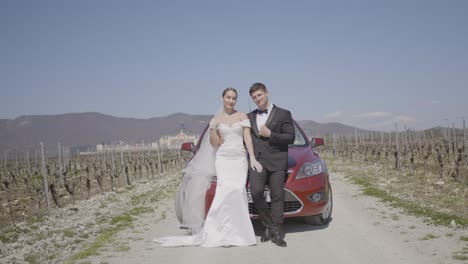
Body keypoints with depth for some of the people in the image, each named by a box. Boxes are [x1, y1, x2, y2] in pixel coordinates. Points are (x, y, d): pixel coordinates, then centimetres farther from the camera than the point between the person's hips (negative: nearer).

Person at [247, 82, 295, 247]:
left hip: (277, 161, -2)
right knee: (256, 192, -15)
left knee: (277, 196, -3)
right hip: (257, 160, 3)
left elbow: (290, 137, 0)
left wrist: (270, 134, -9)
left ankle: (276, 232, 4)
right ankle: (268, 226, 1)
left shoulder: (283, 114, 7)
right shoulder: (250, 117, 20)